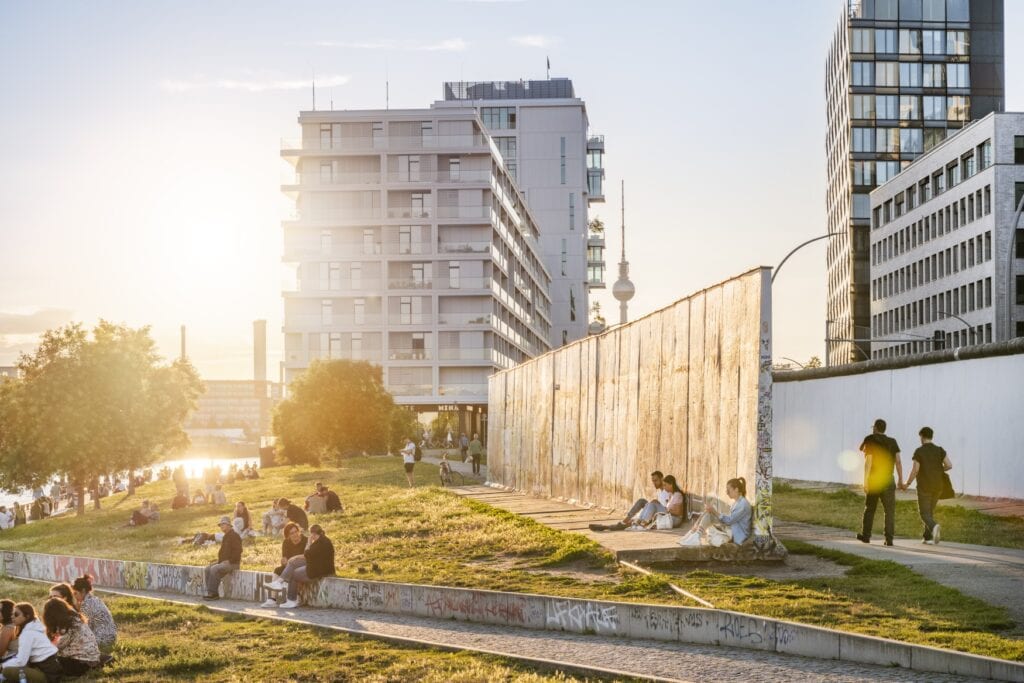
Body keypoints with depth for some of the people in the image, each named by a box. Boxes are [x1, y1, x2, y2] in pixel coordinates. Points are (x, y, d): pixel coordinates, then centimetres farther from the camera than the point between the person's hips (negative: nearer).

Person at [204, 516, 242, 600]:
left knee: (214, 569, -27)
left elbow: (238, 551, -20)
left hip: (233, 563, -10)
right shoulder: (225, 537, 20)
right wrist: (219, 560, 11)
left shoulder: (234, 536, -12)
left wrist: (229, 561, -21)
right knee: (208, 568, -8)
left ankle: (213, 593, -22)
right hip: (223, 562, 10)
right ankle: (210, 592, -13)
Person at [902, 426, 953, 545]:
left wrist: (907, 484, 0)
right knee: (930, 511, 19)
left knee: (924, 514, -2)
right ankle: (928, 538, 16)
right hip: (937, 487, 4)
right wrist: (938, 469, 14)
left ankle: (934, 527, -32)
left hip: (924, 487, -4)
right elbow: (949, 465, -6)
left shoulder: (919, 451, -9)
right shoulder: (940, 450, 2)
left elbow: (915, 470, -13)